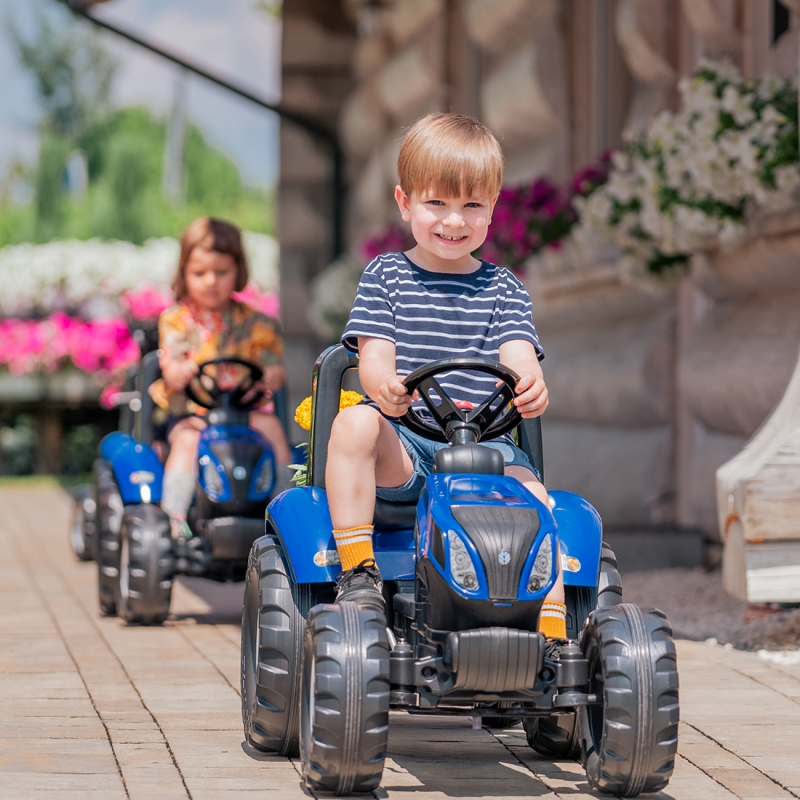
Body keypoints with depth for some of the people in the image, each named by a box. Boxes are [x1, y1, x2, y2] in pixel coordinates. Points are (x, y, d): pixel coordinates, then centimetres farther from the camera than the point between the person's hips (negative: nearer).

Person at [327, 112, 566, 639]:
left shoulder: (503, 288, 14)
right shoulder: (386, 276, 11)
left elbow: (518, 354, -2)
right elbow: (375, 354, -1)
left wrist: (530, 386, -29)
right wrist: (384, 386, -28)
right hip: (403, 446, -1)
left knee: (531, 490, -27)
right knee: (354, 422, -32)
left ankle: (552, 627, -24)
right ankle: (357, 572, -28)